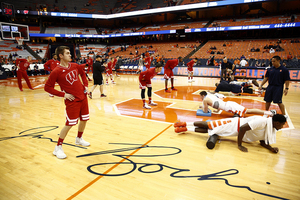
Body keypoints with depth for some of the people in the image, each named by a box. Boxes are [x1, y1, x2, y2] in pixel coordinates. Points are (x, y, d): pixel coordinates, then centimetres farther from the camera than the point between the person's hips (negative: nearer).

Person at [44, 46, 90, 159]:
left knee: (84, 119, 15)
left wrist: (85, 85, 9)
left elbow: (83, 74, 23)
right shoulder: (56, 72, -14)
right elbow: (47, 87, -10)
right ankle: (58, 148, 13)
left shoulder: (75, 66, 4)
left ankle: (79, 139, 40)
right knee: (69, 124, -5)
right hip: (72, 100, -6)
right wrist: (63, 94, -15)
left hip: (83, 97, 7)